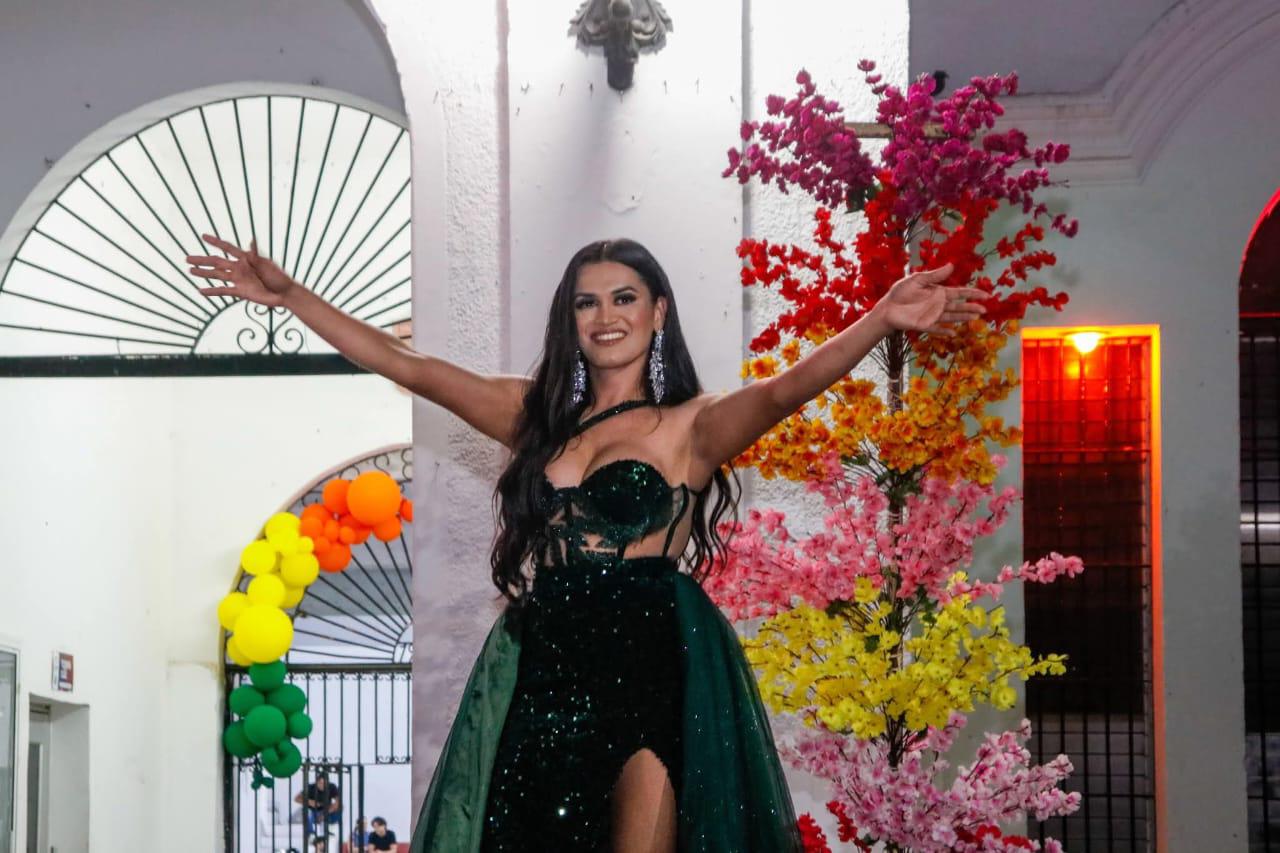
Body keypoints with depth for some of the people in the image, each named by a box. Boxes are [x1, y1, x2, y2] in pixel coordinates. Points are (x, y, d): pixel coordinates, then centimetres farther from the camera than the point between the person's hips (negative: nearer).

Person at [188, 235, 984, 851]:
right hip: (545, 668, 5)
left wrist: (882, 321, -37)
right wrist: (289, 294, 13)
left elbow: (785, 389, -19)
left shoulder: (691, 425, -2)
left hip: (650, 672, -5)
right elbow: (405, 364, 14)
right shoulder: (539, 413, 12)